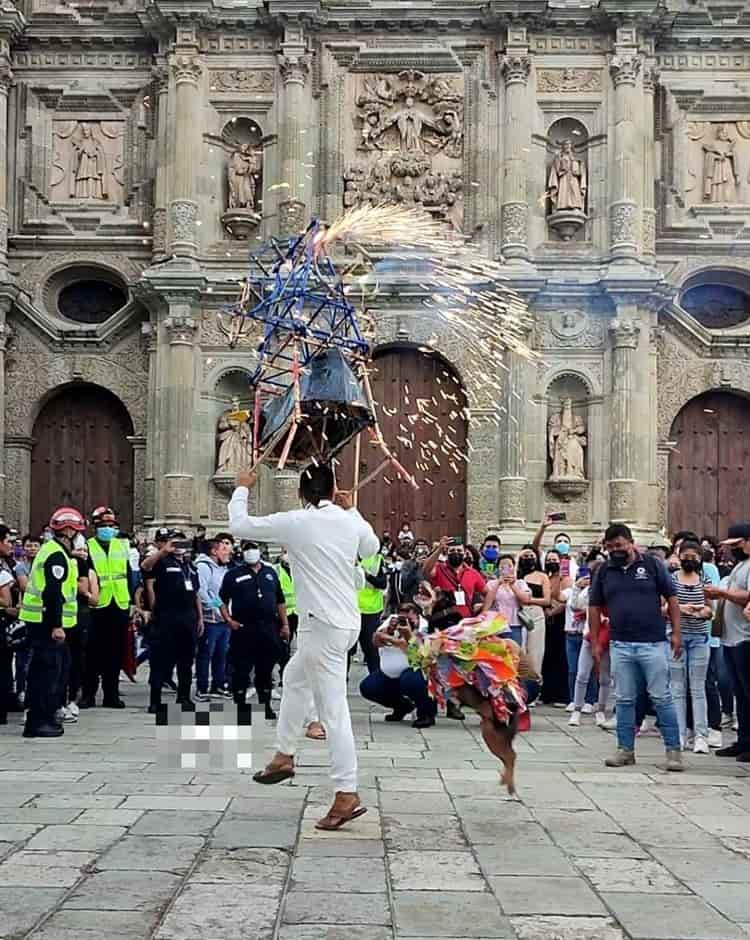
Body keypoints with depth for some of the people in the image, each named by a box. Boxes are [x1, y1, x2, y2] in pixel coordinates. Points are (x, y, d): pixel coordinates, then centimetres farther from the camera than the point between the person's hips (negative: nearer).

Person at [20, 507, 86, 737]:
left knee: (60, 666, 17)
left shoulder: (52, 550, 17)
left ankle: (47, 715, 24)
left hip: (43, 622, 11)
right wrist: (56, 626, -25)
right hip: (47, 623, -11)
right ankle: (37, 722, -4)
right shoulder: (57, 555, -16)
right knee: (48, 670, -7)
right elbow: (53, 593, -24)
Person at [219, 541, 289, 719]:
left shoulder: (270, 573, 14)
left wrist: (285, 624, 11)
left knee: (266, 670, 10)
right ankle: (239, 706, 8)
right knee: (241, 670, -1)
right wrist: (228, 620, -10)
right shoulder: (234, 575, 3)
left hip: (268, 628, 3)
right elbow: (222, 600, 2)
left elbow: (280, 601, 17)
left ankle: (265, 705, 20)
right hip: (243, 629, -3)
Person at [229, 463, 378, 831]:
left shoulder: (295, 522, -11)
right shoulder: (350, 523, 5)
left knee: (333, 710, -7)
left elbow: (239, 525, -1)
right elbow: (372, 548, 27)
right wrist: (351, 510, 29)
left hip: (323, 626, -8)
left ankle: (347, 795, -7)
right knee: (294, 677, 27)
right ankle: (284, 756, 35)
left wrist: (242, 488, 16)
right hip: (347, 621, 8)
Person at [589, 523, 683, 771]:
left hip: (653, 643, -3)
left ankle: (673, 750, 7)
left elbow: (671, 598, 3)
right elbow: (594, 607, 12)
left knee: (662, 698, 0)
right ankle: (626, 750, 17)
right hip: (620, 646, 3)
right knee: (624, 700, 9)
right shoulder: (604, 571, 8)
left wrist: (676, 632, -4)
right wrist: (594, 642, 8)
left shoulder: (652, 565, 0)